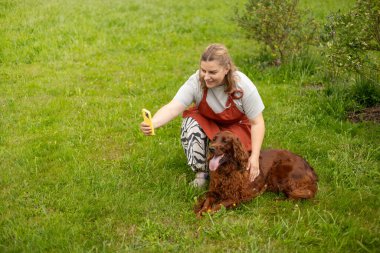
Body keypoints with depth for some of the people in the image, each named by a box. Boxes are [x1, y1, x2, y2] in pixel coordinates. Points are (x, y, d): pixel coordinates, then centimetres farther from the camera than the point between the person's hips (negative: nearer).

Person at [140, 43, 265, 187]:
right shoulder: (196, 82, -28)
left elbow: (257, 123, -21)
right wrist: (152, 123, -59)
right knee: (191, 123, -34)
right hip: (206, 123, 2)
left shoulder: (243, 86, -29)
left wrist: (255, 156, -30)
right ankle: (201, 172, -14)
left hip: (236, 126, -2)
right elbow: (172, 108, -38)